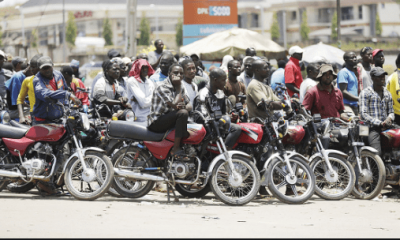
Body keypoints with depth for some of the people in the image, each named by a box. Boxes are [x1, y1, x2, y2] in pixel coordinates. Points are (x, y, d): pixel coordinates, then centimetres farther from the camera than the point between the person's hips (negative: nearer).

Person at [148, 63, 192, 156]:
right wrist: (179, 88, -15)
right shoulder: (163, 88, -16)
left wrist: (184, 107, -22)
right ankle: (176, 148, -28)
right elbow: (175, 105, -25)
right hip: (156, 122, -9)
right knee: (182, 113, -27)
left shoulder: (181, 88, 11)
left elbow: (189, 106, 3)